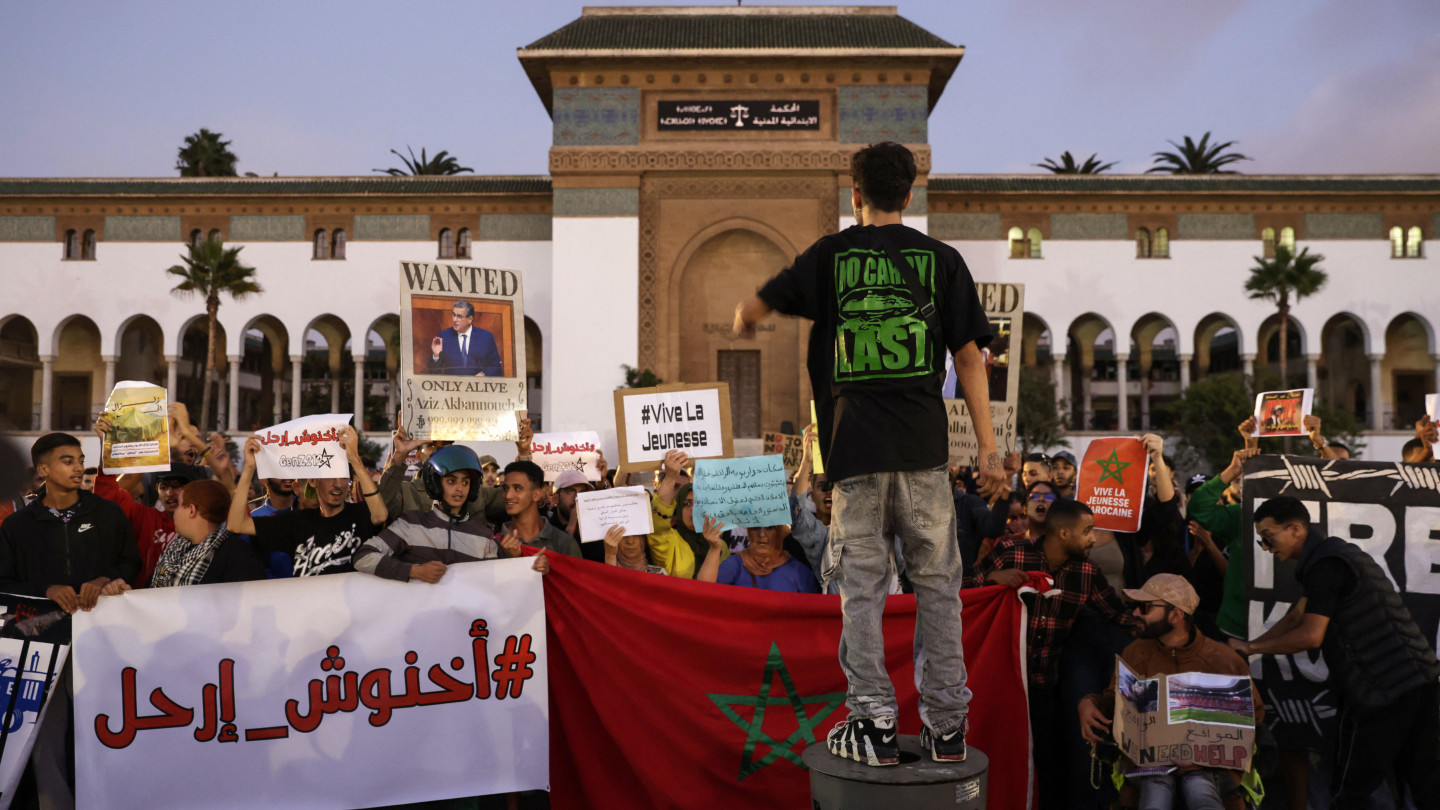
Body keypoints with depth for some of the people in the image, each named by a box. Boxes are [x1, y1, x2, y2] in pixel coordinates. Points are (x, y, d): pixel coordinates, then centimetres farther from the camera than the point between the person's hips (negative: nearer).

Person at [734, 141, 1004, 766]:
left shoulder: (829, 255, 6)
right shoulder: (941, 258, 7)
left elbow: (752, 310, 15)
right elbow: (969, 357, 3)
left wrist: (744, 325, 40)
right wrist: (988, 449, 6)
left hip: (854, 445, -1)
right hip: (924, 445, 1)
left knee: (862, 587, 5)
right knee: (936, 584, 8)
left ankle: (874, 723, 6)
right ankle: (946, 725, 11)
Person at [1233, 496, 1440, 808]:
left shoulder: (1326, 563, -14)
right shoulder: (1337, 552, 18)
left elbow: (1309, 636, -17)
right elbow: (1296, 617, 20)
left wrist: (1252, 647, -5)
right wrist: (1248, 647, 14)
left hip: (1384, 688, -10)